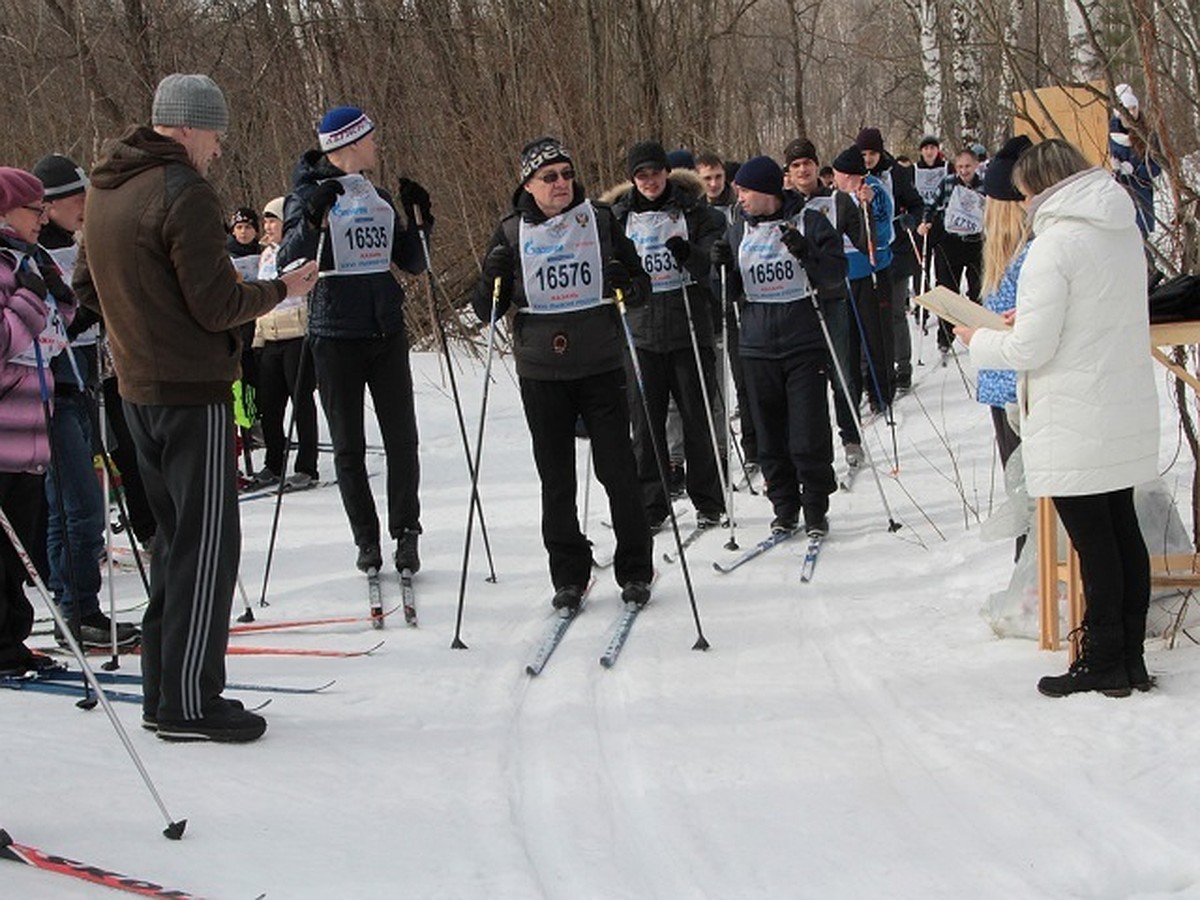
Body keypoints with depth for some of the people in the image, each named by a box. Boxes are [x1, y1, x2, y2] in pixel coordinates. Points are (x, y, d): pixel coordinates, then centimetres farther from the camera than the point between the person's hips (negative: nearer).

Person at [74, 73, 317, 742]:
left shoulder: (106, 190, 11)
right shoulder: (185, 193, -17)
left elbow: (88, 288, 20)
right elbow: (218, 306, -17)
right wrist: (281, 289, -2)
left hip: (138, 388, 9)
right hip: (194, 391, -9)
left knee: (178, 537, 17)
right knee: (208, 543, -3)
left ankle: (165, 690, 21)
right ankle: (190, 703, -1)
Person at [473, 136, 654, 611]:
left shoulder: (600, 220, 3)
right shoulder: (512, 233, 3)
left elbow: (642, 283, 9)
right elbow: (486, 310, 6)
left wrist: (627, 285, -13)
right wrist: (493, 277, -14)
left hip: (601, 368, -1)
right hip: (542, 374, 1)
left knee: (618, 470, 1)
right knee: (556, 480, 6)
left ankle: (635, 570, 14)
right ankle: (569, 575, 17)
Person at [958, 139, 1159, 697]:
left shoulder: (1055, 244, -17)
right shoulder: (1124, 231, 9)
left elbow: (1031, 348, -18)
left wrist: (978, 341, 0)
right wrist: (1029, 318, 15)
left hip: (1075, 422, -8)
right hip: (1129, 413, 8)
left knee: (1092, 537, -1)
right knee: (1122, 527, 14)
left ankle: (1104, 662, 7)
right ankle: (1131, 656, 21)